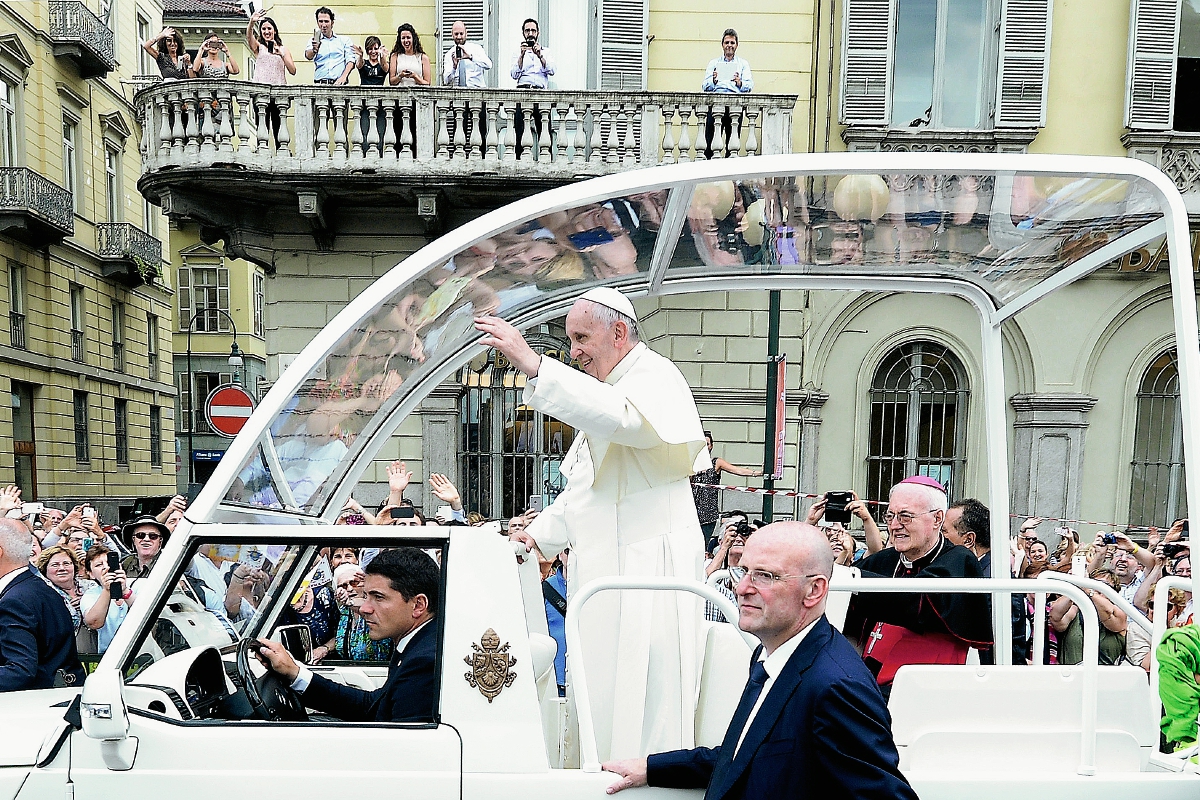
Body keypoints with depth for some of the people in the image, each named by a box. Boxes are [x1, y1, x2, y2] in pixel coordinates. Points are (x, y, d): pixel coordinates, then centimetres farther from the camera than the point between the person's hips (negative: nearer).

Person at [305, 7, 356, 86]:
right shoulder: (315, 41, 16)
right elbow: (308, 56, -2)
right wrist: (314, 50, -26)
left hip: (338, 84, 0)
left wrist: (343, 77, -11)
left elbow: (350, 59, 6)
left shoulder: (344, 40, 16)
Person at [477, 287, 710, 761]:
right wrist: (541, 533, 14)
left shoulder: (655, 377, -7)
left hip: (645, 571, -9)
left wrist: (534, 365, -36)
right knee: (601, 698, 11)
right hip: (604, 569, 10)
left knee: (640, 700, -7)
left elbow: (622, 417, -33)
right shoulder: (607, 393, 23)